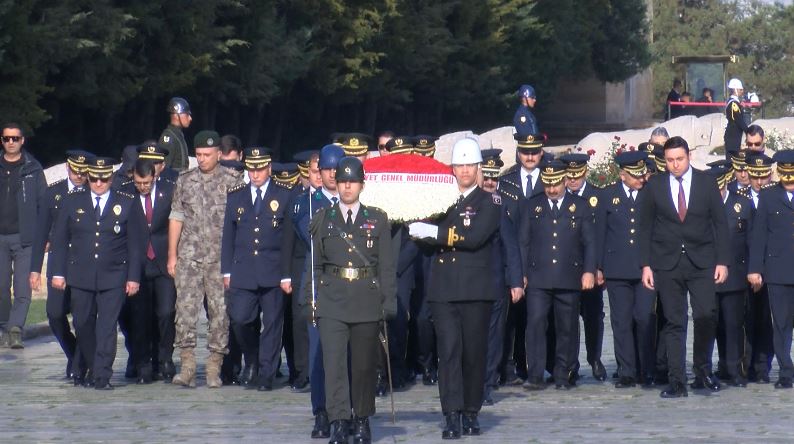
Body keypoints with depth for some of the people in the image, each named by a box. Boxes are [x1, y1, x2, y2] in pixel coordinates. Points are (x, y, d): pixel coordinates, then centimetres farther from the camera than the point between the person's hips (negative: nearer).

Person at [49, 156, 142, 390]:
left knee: (107, 327, -7)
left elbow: (134, 244, 4)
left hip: (113, 277, -2)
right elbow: (59, 239, 8)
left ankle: (103, 376, -6)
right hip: (80, 277, 2)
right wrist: (58, 272, 1)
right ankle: (92, 369, 24)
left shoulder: (126, 203, 2)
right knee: (83, 325, 7)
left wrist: (133, 277, -1)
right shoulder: (73, 201, 5)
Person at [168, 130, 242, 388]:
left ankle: (214, 369, 8)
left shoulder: (232, 181, 1)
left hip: (221, 258, -2)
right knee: (185, 309, -7)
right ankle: (187, 367, -4)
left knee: (220, 311, 0)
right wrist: (172, 255, 6)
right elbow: (176, 218, 10)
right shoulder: (185, 181, 9)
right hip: (189, 258, 2)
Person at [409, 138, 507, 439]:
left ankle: (471, 413, 16)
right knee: (449, 350, -7)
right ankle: (452, 416, -11)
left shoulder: (490, 202, 2)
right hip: (443, 288, 2)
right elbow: (425, 238, 11)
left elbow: (475, 238, -14)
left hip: (476, 289, -2)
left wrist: (435, 233, -15)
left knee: (474, 352, 4)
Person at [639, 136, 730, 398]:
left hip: (701, 262, 0)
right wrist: (646, 265, 1)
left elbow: (720, 224, 6)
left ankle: (703, 370, 9)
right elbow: (646, 227, 7)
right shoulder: (654, 186, 5)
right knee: (674, 323, 0)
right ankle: (677, 382, 3)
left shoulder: (706, 183, 4)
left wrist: (722, 261, -1)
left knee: (707, 315, -12)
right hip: (667, 263, 0)